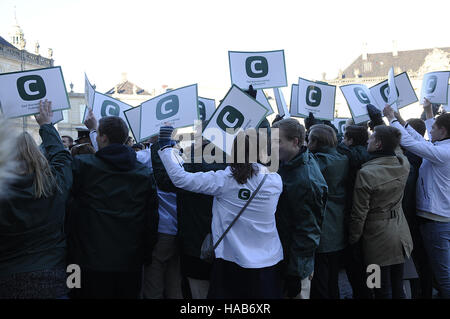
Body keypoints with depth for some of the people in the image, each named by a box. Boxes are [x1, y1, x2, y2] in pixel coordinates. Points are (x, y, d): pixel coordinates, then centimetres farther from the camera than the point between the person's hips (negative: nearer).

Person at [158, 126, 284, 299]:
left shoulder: (224, 180, -16)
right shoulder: (275, 181, -8)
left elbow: (180, 178, -13)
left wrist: (165, 146, -2)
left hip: (231, 260, -2)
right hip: (269, 261, 2)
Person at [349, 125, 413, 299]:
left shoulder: (366, 173, -23)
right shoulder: (403, 164, -6)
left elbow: (359, 213, -18)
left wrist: (352, 239, -3)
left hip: (378, 236, -6)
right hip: (400, 234, 6)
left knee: (383, 291, 9)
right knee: (398, 288, 20)